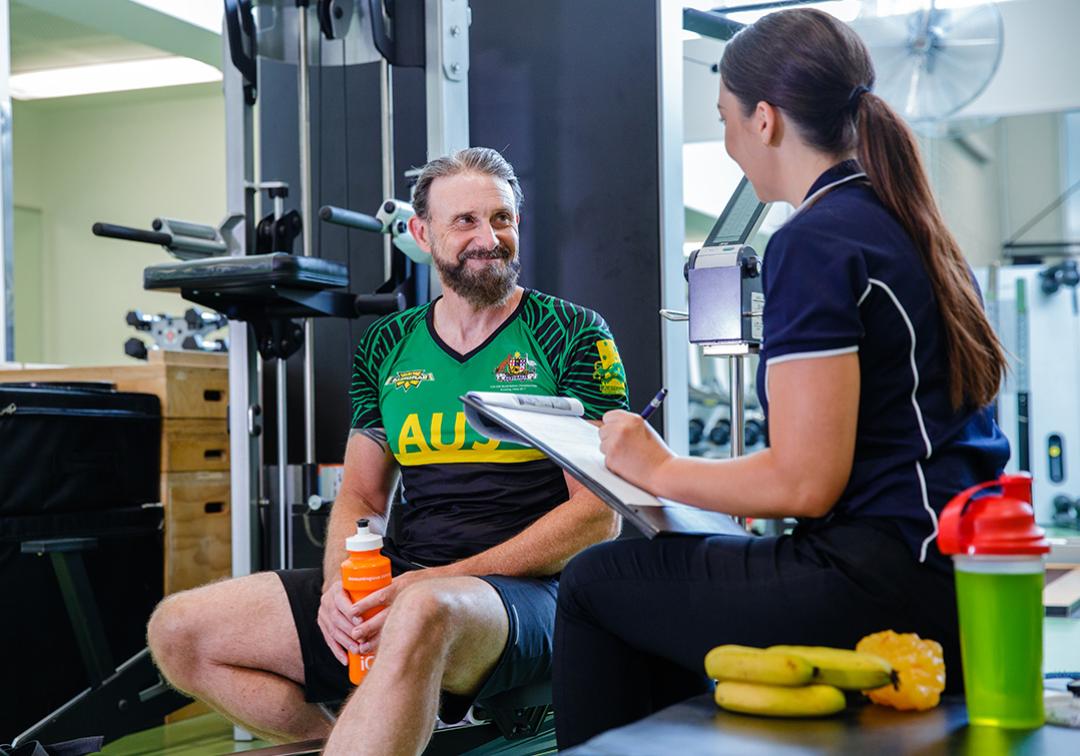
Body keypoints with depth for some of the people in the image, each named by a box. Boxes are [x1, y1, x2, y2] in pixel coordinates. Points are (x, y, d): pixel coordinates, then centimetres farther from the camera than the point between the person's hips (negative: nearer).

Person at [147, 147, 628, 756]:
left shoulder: (576, 336, 0)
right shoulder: (388, 346, 15)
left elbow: (600, 516, -7)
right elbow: (361, 497, 18)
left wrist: (439, 579, -16)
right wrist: (340, 584, -7)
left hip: (524, 591, -6)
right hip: (397, 583, 6)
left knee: (421, 614, -42)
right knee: (179, 630, -7)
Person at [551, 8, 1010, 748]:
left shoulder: (816, 242, -14)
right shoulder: (911, 227, 14)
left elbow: (804, 481, -18)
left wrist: (660, 470, -3)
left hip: (894, 589, -10)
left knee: (595, 582, 1)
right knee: (652, 575, 23)